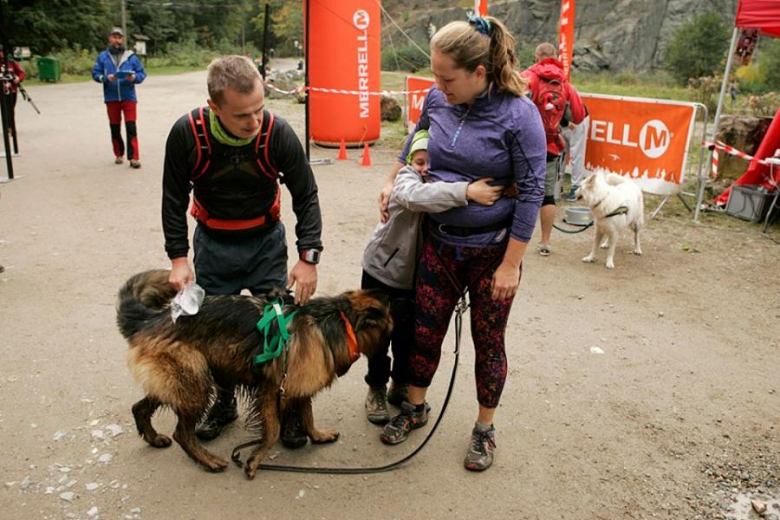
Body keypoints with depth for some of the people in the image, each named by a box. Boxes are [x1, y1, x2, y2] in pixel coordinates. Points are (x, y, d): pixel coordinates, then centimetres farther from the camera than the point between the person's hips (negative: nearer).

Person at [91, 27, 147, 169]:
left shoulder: (131, 56, 1)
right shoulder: (103, 56, 3)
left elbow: (142, 74, 1)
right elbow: (95, 74, 3)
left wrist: (134, 77, -18)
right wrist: (106, 78, -15)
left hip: (129, 97, -2)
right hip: (111, 98, 2)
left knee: (131, 127, -8)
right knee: (115, 127, 10)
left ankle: (134, 157, -7)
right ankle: (118, 155, 24)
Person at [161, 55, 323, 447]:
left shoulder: (278, 132, -22)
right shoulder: (186, 134, -20)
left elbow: (306, 196, -12)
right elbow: (174, 198, -7)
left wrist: (308, 256, -18)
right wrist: (178, 257, -12)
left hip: (266, 241, -1)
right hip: (213, 242, 1)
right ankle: (224, 402, 32)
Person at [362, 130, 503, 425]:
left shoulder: (447, 185, -4)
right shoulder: (406, 178, -22)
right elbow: (415, 195, -46)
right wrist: (467, 191, -53)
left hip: (416, 276, 4)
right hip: (381, 270, -4)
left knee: (408, 335, 13)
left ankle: (401, 386, 37)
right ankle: (376, 389, 30)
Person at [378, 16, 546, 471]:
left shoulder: (518, 114, -19)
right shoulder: (438, 99, -4)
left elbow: (532, 191, -16)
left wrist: (511, 265, -16)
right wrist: (392, 183, 15)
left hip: (492, 250, -4)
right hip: (439, 243, 4)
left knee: (488, 342, 10)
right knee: (425, 331, 13)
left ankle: (485, 429, 31)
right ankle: (416, 407, 37)